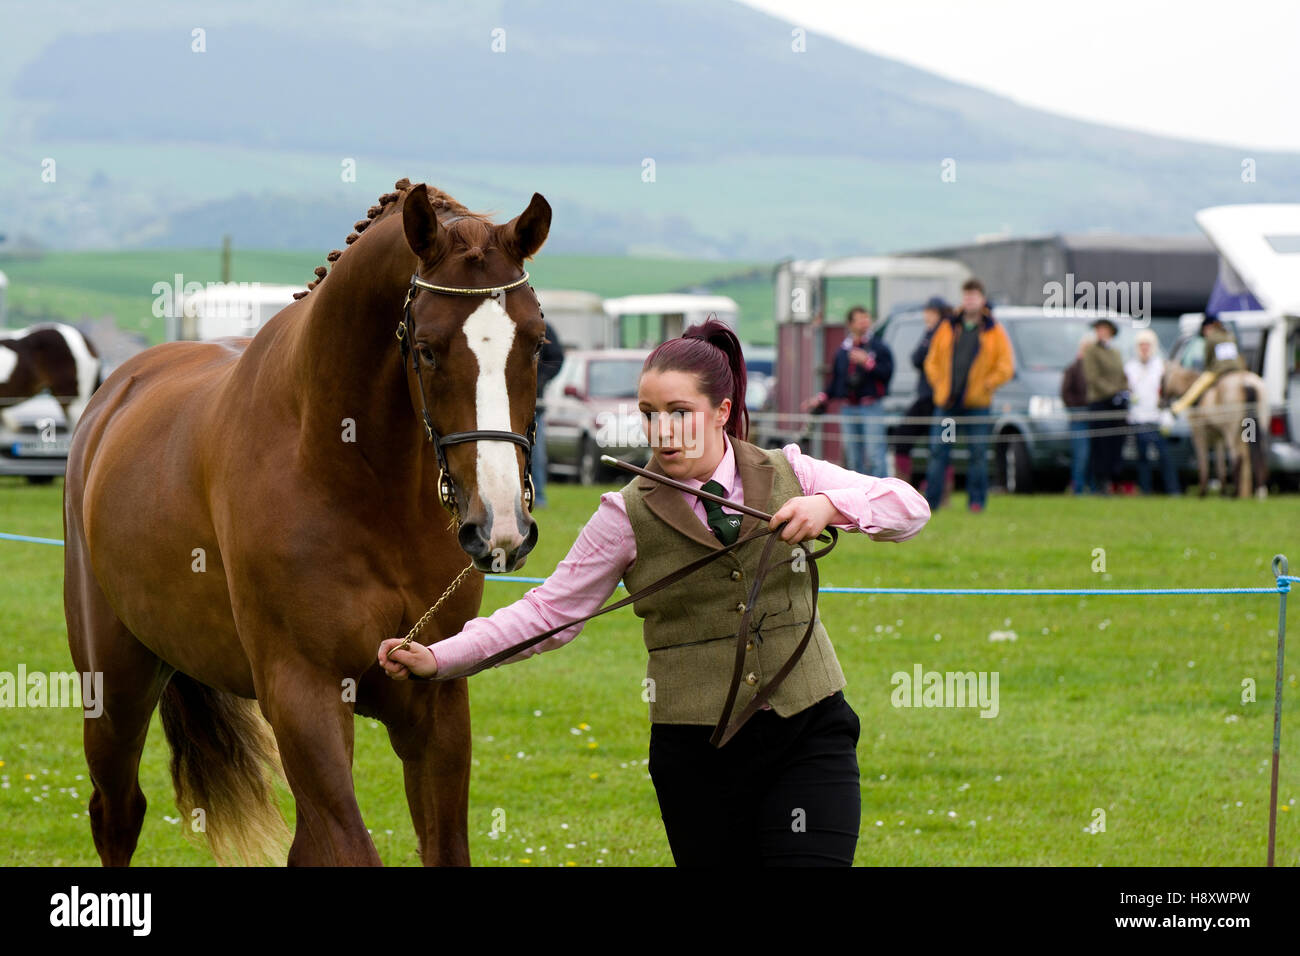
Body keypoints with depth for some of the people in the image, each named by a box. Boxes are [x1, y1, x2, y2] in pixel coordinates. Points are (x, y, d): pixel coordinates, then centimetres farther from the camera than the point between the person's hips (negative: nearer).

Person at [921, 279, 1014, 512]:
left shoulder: (994, 331, 4)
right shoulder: (947, 328, 11)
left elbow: (1006, 367, 2)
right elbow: (932, 361, 15)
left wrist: (986, 385, -4)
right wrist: (939, 384, 3)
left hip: (977, 404, -2)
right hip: (946, 404, 2)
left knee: (978, 454, -2)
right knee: (938, 452, -2)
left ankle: (976, 500, 5)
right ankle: (930, 500, 1)